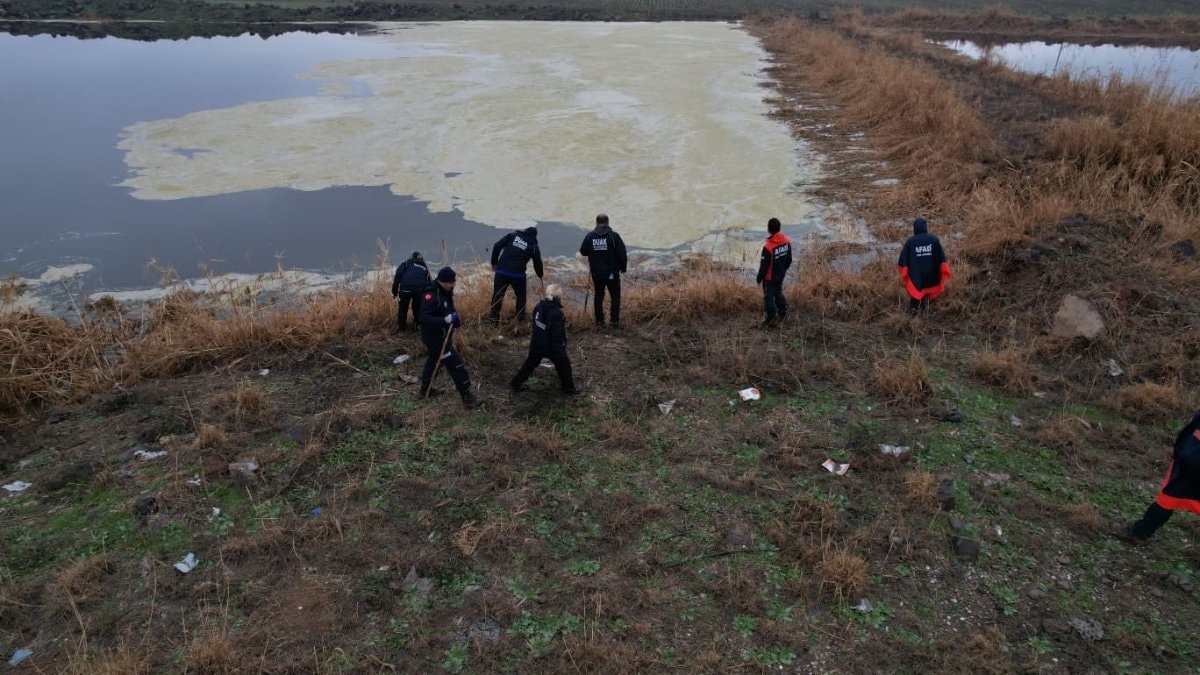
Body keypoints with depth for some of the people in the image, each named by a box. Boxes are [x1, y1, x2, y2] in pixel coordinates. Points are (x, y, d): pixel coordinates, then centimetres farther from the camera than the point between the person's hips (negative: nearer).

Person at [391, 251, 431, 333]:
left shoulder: (406, 263, 21)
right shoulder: (424, 268, 30)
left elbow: (398, 275, 6)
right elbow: (429, 282, 27)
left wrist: (394, 292, 8)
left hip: (406, 288, -2)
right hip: (420, 289, 2)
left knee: (403, 308, 16)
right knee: (417, 308, 23)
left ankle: (401, 328, 19)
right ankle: (418, 326, 23)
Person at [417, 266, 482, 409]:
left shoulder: (445, 291, 1)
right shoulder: (431, 295, -28)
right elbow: (424, 318, -34)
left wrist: (454, 319, 2)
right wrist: (445, 320, -41)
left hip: (441, 335, 10)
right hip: (434, 337, -10)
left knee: (433, 360, 26)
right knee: (456, 365, -5)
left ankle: (425, 389, 45)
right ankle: (467, 398, 3)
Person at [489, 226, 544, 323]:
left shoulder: (512, 235, 10)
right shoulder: (534, 246, 7)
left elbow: (497, 246, 3)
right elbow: (538, 263, 13)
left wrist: (494, 262, 12)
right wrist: (540, 275, 33)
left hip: (501, 271, 1)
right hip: (518, 274, -1)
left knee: (497, 294, 13)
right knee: (521, 295, 21)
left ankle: (494, 317, 17)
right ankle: (520, 317, 26)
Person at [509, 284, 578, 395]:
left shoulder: (539, 306, -5)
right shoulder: (556, 313, -27)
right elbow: (558, 335, -25)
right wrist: (560, 349, -17)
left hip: (537, 344, 7)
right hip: (551, 346, -7)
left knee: (530, 363, 22)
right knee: (564, 366, 13)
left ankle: (516, 383, 29)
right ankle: (569, 388, 24)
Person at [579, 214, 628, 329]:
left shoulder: (590, 236, -4)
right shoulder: (613, 236, -12)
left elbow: (583, 251, 4)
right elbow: (622, 254, -12)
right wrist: (623, 267, 3)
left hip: (596, 273, 3)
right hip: (612, 272, -3)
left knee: (598, 296, 16)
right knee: (615, 296, 9)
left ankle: (599, 321, 19)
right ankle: (615, 321, 6)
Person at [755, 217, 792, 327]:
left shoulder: (768, 247, -30)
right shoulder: (786, 241, -10)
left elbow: (764, 266, -21)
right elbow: (789, 259, 4)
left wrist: (759, 278, -7)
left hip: (770, 277, -6)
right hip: (781, 275, 6)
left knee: (769, 296, 9)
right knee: (778, 293, 26)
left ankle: (771, 317, 19)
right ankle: (783, 311, 36)